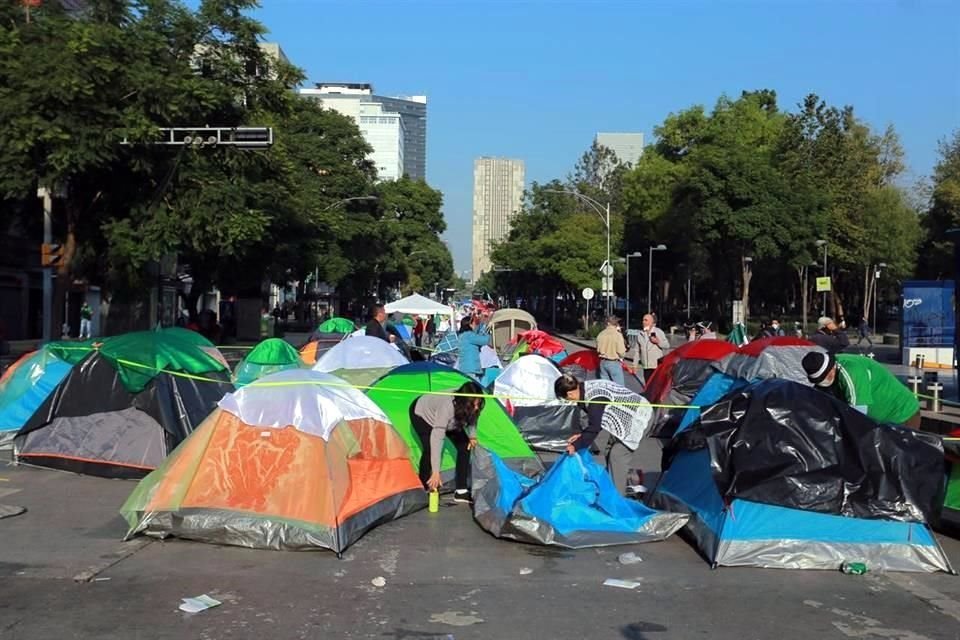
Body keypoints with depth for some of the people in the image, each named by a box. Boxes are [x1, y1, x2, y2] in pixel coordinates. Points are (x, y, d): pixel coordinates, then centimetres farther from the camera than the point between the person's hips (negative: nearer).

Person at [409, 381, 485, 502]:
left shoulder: (470, 408, -28)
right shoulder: (447, 406, -46)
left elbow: (471, 419, -1)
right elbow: (436, 438, -48)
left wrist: (472, 436, -18)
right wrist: (436, 472, -49)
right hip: (421, 413, -6)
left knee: (464, 445, -7)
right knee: (430, 449, -26)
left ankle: (461, 491, 0)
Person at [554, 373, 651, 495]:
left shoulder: (594, 397, -29)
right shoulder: (587, 388, 0)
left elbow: (594, 427, -26)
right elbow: (595, 421, 11)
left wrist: (576, 446, -18)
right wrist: (581, 435, 9)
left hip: (640, 416, -10)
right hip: (626, 416, 10)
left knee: (618, 455, -13)